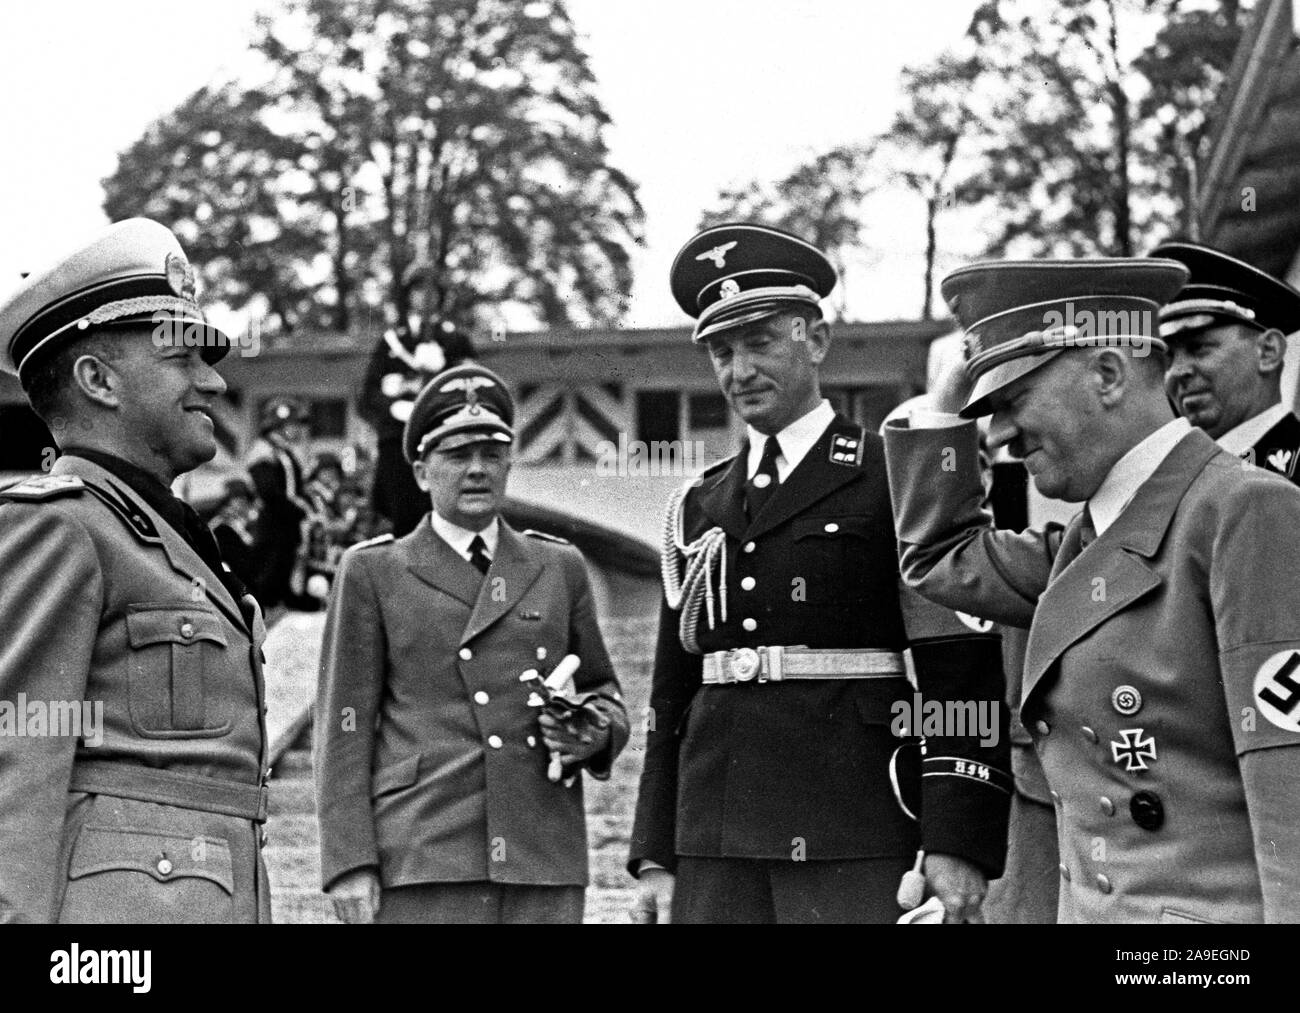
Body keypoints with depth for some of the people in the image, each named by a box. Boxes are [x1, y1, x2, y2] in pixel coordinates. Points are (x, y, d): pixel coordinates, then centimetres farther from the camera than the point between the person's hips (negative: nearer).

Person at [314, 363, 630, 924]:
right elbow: (344, 728, 4)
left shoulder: (559, 568, 17)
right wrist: (350, 865, -6)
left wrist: (592, 735, -1)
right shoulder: (373, 573, 9)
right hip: (422, 867, -3)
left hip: (544, 867, 3)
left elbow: (602, 693, 24)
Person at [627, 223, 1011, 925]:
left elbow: (962, 663, -6)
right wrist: (655, 855, 11)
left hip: (850, 838, -5)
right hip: (713, 831, 5)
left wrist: (958, 840, -14)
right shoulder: (698, 509, 16)